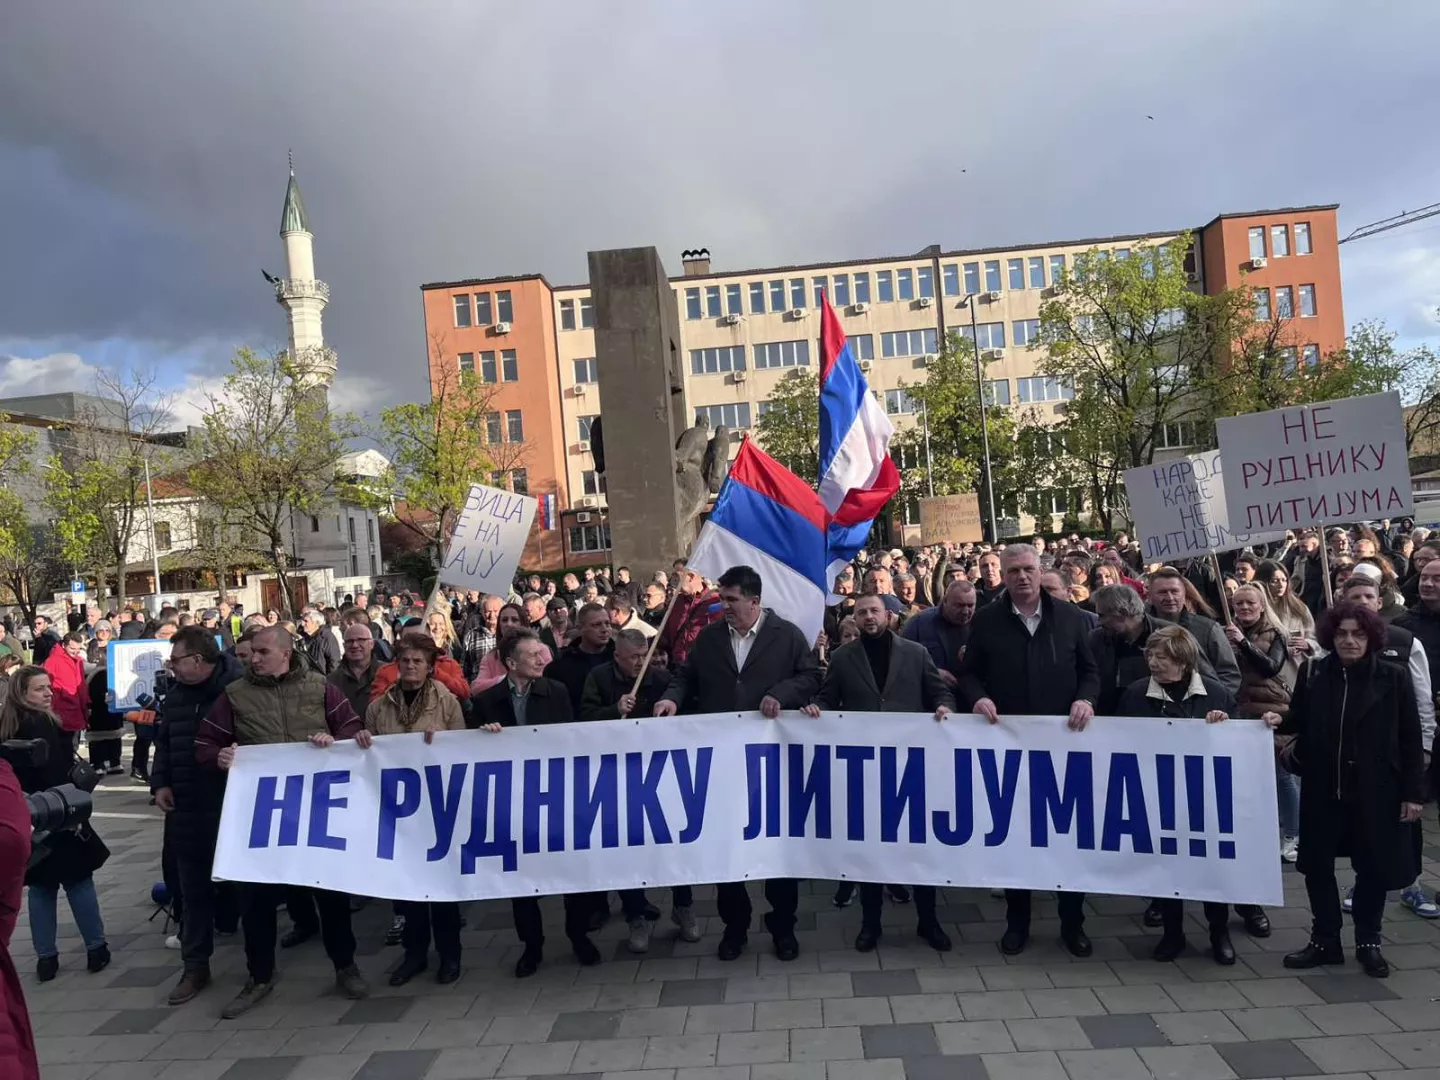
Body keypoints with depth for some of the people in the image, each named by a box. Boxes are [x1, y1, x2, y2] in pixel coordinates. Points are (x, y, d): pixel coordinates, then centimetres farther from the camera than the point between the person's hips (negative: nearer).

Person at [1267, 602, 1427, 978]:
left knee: (1373, 867, 11)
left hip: (1375, 790, -2)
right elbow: (1300, 720, 10)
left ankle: (1368, 942, 30)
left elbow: (1410, 739, -4)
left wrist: (1413, 792, -7)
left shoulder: (1394, 677, -5)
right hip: (1322, 788, 2)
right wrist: (1280, 720, -13)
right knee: (1317, 864, 8)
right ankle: (1325, 940, 25)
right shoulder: (1314, 674, -1)